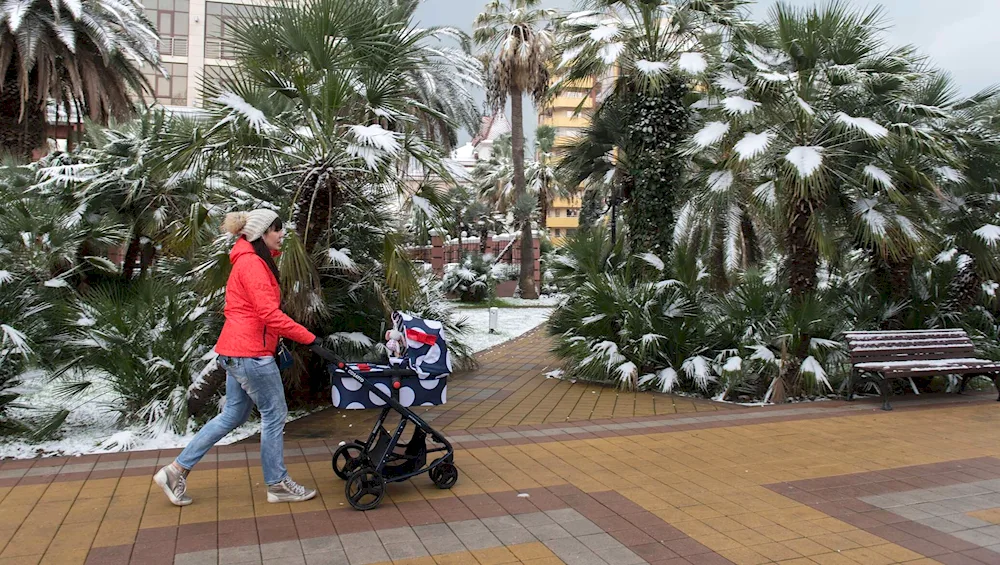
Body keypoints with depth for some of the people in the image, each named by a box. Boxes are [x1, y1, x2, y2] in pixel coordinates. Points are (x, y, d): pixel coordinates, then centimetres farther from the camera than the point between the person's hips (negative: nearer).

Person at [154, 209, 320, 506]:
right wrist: (308, 337, -19)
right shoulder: (252, 263, -15)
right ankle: (277, 484, 13)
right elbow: (269, 314, -22)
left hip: (236, 352, 10)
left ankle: (177, 470, 21)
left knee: (233, 415, 16)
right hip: (251, 351, -10)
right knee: (274, 414, 1)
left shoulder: (250, 261, 18)